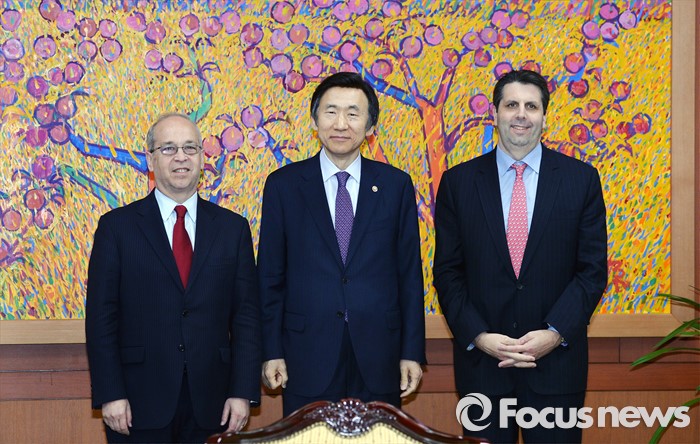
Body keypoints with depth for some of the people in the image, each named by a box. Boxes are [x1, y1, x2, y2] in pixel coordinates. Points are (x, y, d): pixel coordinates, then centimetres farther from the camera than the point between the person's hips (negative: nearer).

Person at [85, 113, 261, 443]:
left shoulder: (232, 228, 8)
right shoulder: (117, 226, 2)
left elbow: (247, 314, 5)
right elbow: (101, 317, -1)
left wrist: (243, 392, -2)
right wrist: (110, 395, -8)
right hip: (139, 405, -2)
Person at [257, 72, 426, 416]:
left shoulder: (396, 185, 3)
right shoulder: (283, 185, 1)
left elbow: (409, 274, 4)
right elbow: (270, 276, 3)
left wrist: (412, 352, 1)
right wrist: (271, 352, -1)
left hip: (378, 355, 1)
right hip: (308, 355, -1)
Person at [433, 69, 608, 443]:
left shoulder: (581, 179, 1)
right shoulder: (458, 182, 2)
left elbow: (593, 268, 0)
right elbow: (448, 271, 2)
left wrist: (555, 333, -11)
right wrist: (478, 337, -10)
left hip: (556, 360, 0)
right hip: (481, 360, 0)